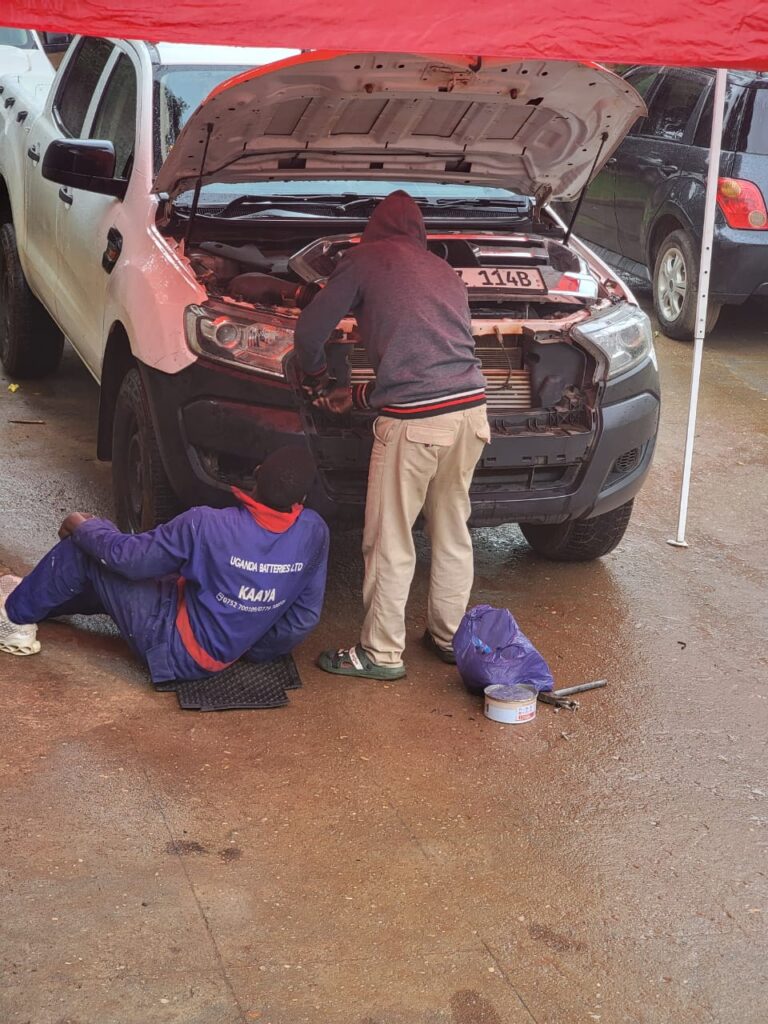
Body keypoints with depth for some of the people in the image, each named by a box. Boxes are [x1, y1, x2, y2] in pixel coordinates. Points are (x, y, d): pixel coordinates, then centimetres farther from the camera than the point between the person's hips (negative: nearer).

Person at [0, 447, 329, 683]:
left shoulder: (207, 526, -30)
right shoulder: (314, 532, -17)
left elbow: (128, 557, -16)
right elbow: (306, 615, -4)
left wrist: (82, 526, 3)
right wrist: (262, 647, 15)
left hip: (179, 650, -6)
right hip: (234, 650, 6)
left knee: (83, 549, 2)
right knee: (110, 575, 24)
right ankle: (29, 600, 43)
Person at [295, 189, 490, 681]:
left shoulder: (365, 259, 7)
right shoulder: (445, 272, 24)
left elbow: (310, 331, 7)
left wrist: (319, 383, 27)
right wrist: (358, 396, 30)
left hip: (413, 419, -6)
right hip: (470, 405, 6)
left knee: (390, 543, 4)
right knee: (453, 532, 19)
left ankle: (381, 653, 12)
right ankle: (449, 636, 30)